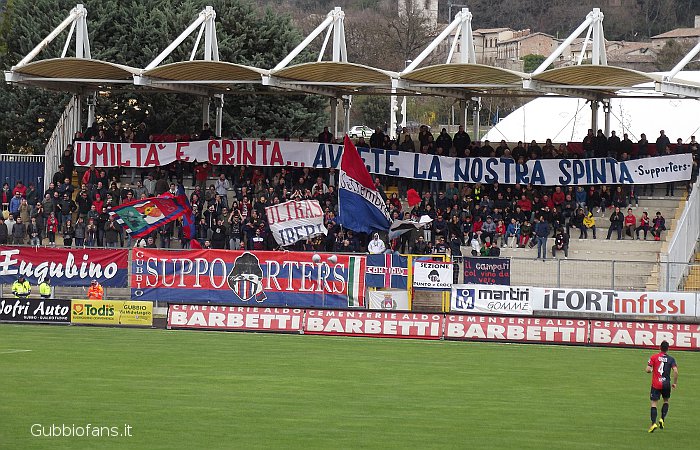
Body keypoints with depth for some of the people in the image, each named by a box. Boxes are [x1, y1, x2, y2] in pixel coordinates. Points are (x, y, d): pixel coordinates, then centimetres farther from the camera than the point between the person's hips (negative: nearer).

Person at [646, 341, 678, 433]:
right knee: (666, 401, 24)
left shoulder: (654, 357, -2)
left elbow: (648, 370, -9)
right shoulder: (671, 359, 0)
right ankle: (662, 419, 10)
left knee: (654, 403, 0)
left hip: (656, 384, -1)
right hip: (666, 384, 1)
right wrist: (675, 383, 3)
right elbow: (675, 371, -10)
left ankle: (653, 423, -16)